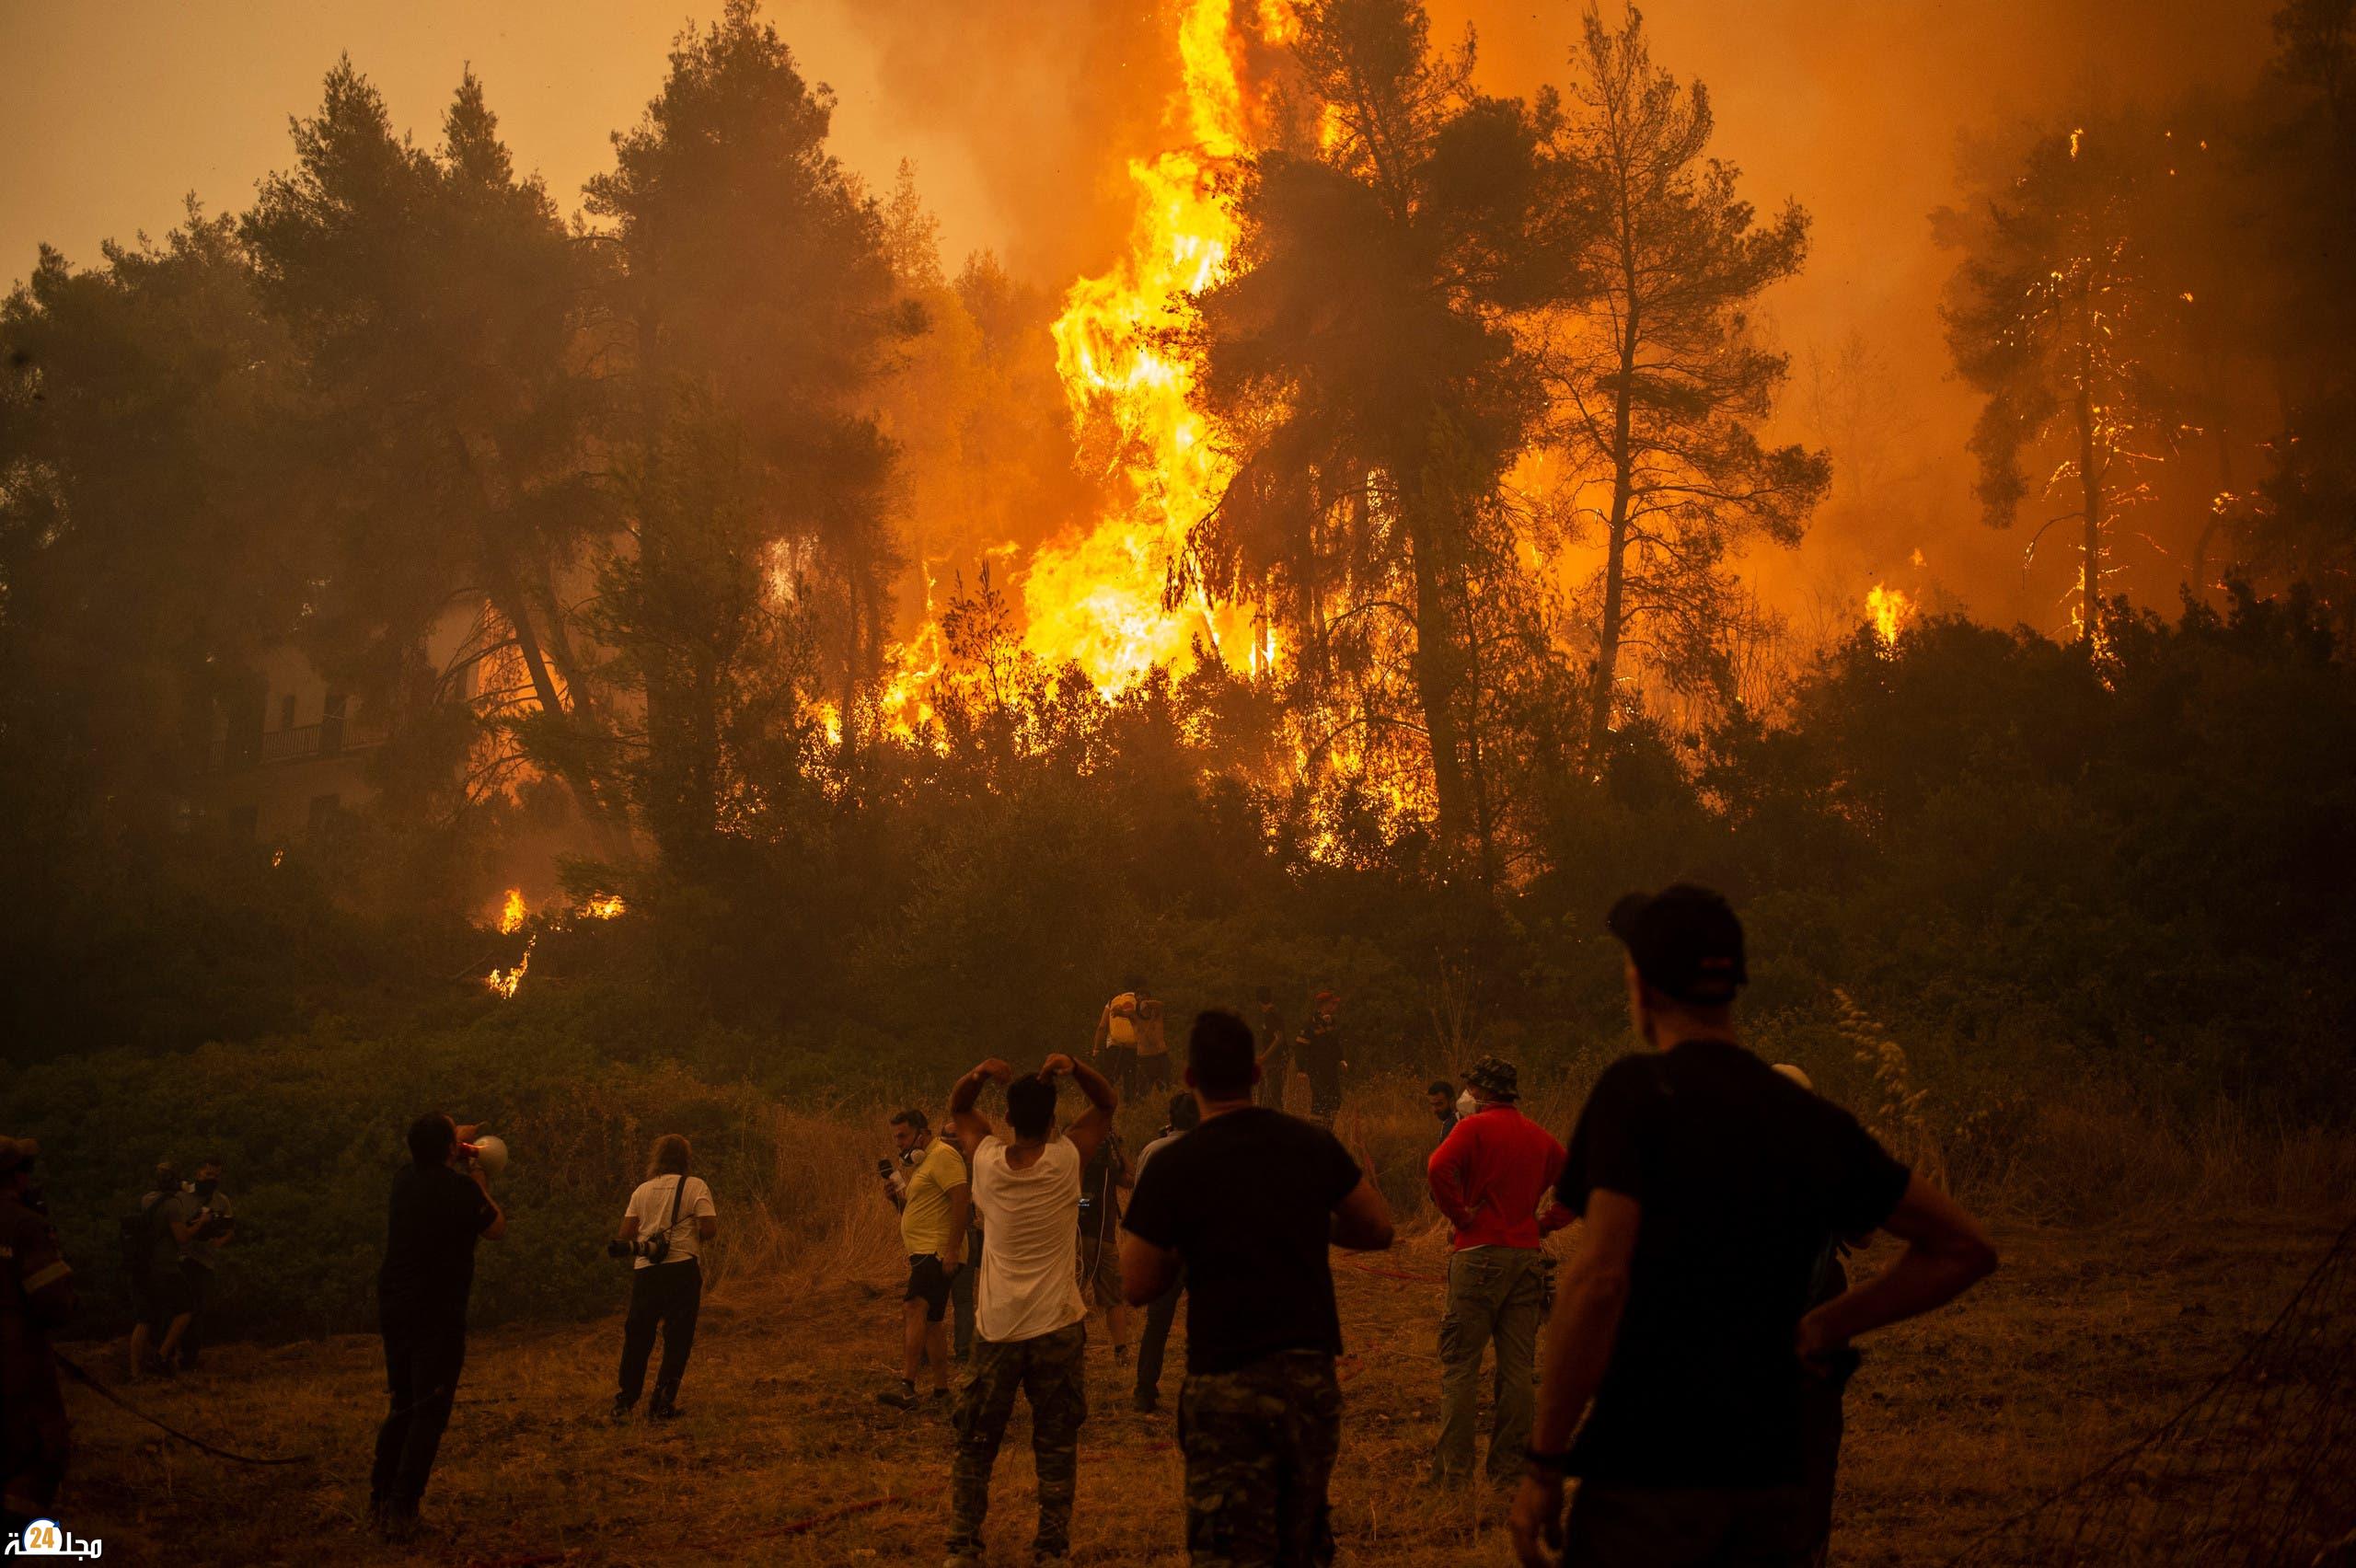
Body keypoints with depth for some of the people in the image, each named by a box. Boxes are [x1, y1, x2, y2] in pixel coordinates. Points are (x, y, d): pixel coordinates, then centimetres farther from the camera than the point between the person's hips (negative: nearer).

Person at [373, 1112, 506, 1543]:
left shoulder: (406, 1179, 4)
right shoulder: (460, 1188, -16)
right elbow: (497, 1229, 0)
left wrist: (457, 1151, 37)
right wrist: (482, 1188, 11)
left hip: (393, 1309, 7)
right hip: (437, 1315, -7)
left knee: (401, 1405, 19)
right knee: (429, 1414, -3)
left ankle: (379, 1497, 23)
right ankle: (401, 1511, -8)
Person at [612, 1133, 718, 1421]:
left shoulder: (643, 1190, 9)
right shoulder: (695, 1186, -2)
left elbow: (624, 1235, 5)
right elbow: (709, 1228, -12)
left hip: (645, 1269, 4)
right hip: (682, 1268, -3)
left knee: (637, 1336, 14)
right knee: (677, 1338, 4)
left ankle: (626, 1400, 19)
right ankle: (663, 1403, 2)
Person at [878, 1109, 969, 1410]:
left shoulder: (943, 1155, -11)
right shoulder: (924, 1161, 23)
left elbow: (962, 1199, -21)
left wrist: (952, 1249, -26)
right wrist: (902, 1197, 11)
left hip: (937, 1253, -11)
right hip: (924, 1253, 11)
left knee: (914, 1309, -24)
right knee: (931, 1321, 14)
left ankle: (907, 1389, -35)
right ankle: (941, 1393, 21)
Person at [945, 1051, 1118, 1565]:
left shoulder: (988, 1159, -5)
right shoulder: (1067, 1159, -9)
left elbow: (958, 1109, 13)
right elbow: (1107, 1103, 5)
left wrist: (979, 1074, -7)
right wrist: (1073, 1067, -12)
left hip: (996, 1330, 1)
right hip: (1057, 1329, -1)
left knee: (975, 1445, 11)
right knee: (1057, 1446, 7)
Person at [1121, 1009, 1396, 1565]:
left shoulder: (1171, 1168, -9)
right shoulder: (1314, 1145, 1)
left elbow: (1137, 1287, -4)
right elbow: (1379, 1230, 13)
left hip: (1226, 1388, -4)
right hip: (1313, 1377, 4)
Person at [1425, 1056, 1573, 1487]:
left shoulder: (1475, 1127, -4)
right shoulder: (1540, 1136, 13)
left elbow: (1438, 1168, -21)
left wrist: (1459, 1215, -10)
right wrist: (1544, 1223, 14)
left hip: (1479, 1253, -5)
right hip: (1527, 1255, 5)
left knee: (1459, 1365, -1)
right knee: (1519, 1367, 8)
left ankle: (1453, 1471, -3)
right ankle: (1510, 1466, 11)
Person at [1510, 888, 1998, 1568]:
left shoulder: (1637, 1090, -10)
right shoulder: (1815, 1121, 7)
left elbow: (1600, 1278, -19)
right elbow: (1964, 1248, 14)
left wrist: (1544, 1464, -13)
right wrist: (1823, 1328, 12)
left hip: (1648, 1476, -5)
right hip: (1770, 1479, 5)